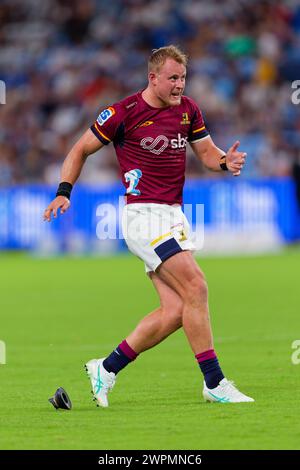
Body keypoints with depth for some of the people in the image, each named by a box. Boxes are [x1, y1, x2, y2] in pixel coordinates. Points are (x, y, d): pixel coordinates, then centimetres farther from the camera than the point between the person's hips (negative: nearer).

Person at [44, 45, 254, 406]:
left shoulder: (188, 109, 9)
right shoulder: (124, 113, -8)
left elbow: (207, 152, 17)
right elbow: (81, 150, 1)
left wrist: (225, 161, -6)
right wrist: (63, 192, -10)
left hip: (173, 217, 7)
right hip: (144, 214, -7)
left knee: (175, 311, -1)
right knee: (195, 288, -18)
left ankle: (106, 369, 11)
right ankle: (214, 383, -12)